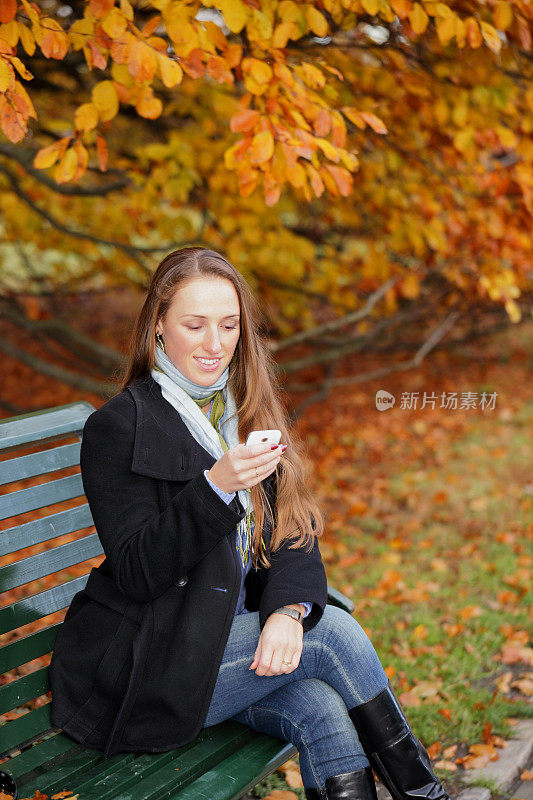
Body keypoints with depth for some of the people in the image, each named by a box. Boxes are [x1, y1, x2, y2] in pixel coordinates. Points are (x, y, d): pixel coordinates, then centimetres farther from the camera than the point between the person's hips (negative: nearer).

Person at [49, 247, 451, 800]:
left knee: (323, 707, -22)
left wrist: (289, 608, -18)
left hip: (233, 638, 5)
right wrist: (216, 487, -30)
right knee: (334, 631, -17)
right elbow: (135, 572, -17)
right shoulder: (116, 428, -12)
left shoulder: (247, 408, 9)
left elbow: (294, 528, 2)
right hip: (136, 669, -5)